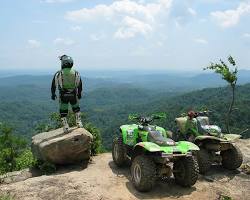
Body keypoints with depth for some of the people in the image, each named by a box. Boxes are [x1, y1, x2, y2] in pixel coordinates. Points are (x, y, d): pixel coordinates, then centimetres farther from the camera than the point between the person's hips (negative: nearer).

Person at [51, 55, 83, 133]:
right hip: (73, 95, 2)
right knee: (76, 109, 25)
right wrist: (79, 93, 19)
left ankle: (65, 127, 11)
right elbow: (80, 85, 5)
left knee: (63, 111, 12)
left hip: (63, 95, -1)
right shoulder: (76, 73, -4)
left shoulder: (58, 74, -10)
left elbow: (53, 85, -2)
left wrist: (53, 94, 12)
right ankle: (79, 123, 21)